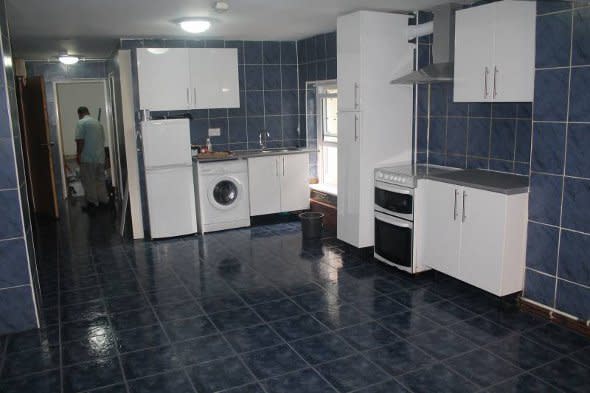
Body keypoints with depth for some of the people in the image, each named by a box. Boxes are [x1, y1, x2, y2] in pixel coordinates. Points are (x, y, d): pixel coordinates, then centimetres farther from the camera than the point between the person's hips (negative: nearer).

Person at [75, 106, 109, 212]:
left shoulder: (81, 123, -7)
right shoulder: (98, 123, 15)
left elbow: (80, 141, -15)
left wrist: (78, 154, -9)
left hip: (87, 157, -7)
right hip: (100, 156, 7)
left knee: (88, 181, -1)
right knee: (100, 179, 13)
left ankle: (92, 203, 1)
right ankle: (103, 200, 18)